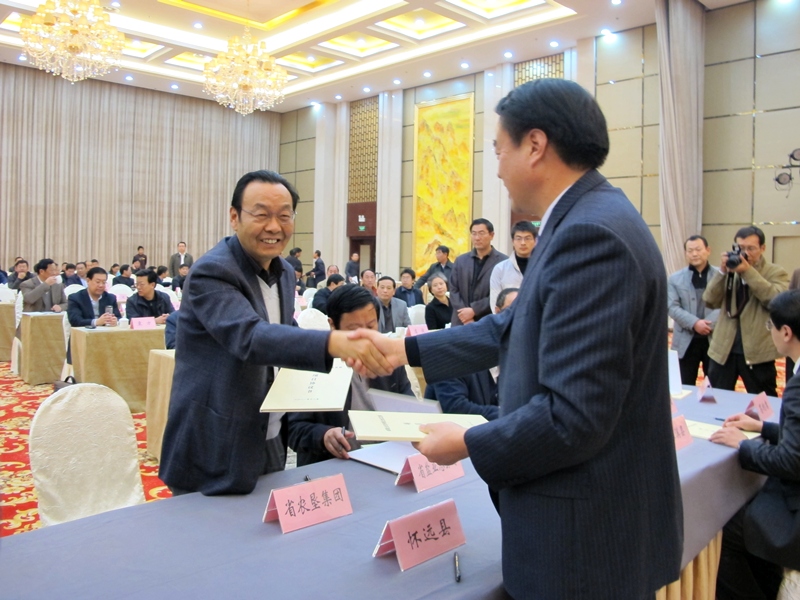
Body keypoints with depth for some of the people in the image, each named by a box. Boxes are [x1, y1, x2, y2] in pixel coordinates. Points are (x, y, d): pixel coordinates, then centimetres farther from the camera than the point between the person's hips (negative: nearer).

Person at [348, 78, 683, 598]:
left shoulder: (590, 233, -26)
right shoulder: (589, 221, 6)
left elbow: (573, 416, -29)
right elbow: (517, 326, 12)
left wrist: (467, 444, -13)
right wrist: (406, 350, 13)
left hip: (587, 535, -9)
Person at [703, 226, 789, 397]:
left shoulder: (776, 272, 2)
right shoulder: (729, 272, 11)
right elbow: (710, 302, -1)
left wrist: (748, 272, -19)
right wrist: (722, 272, -11)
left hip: (758, 352, -3)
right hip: (723, 349, 3)